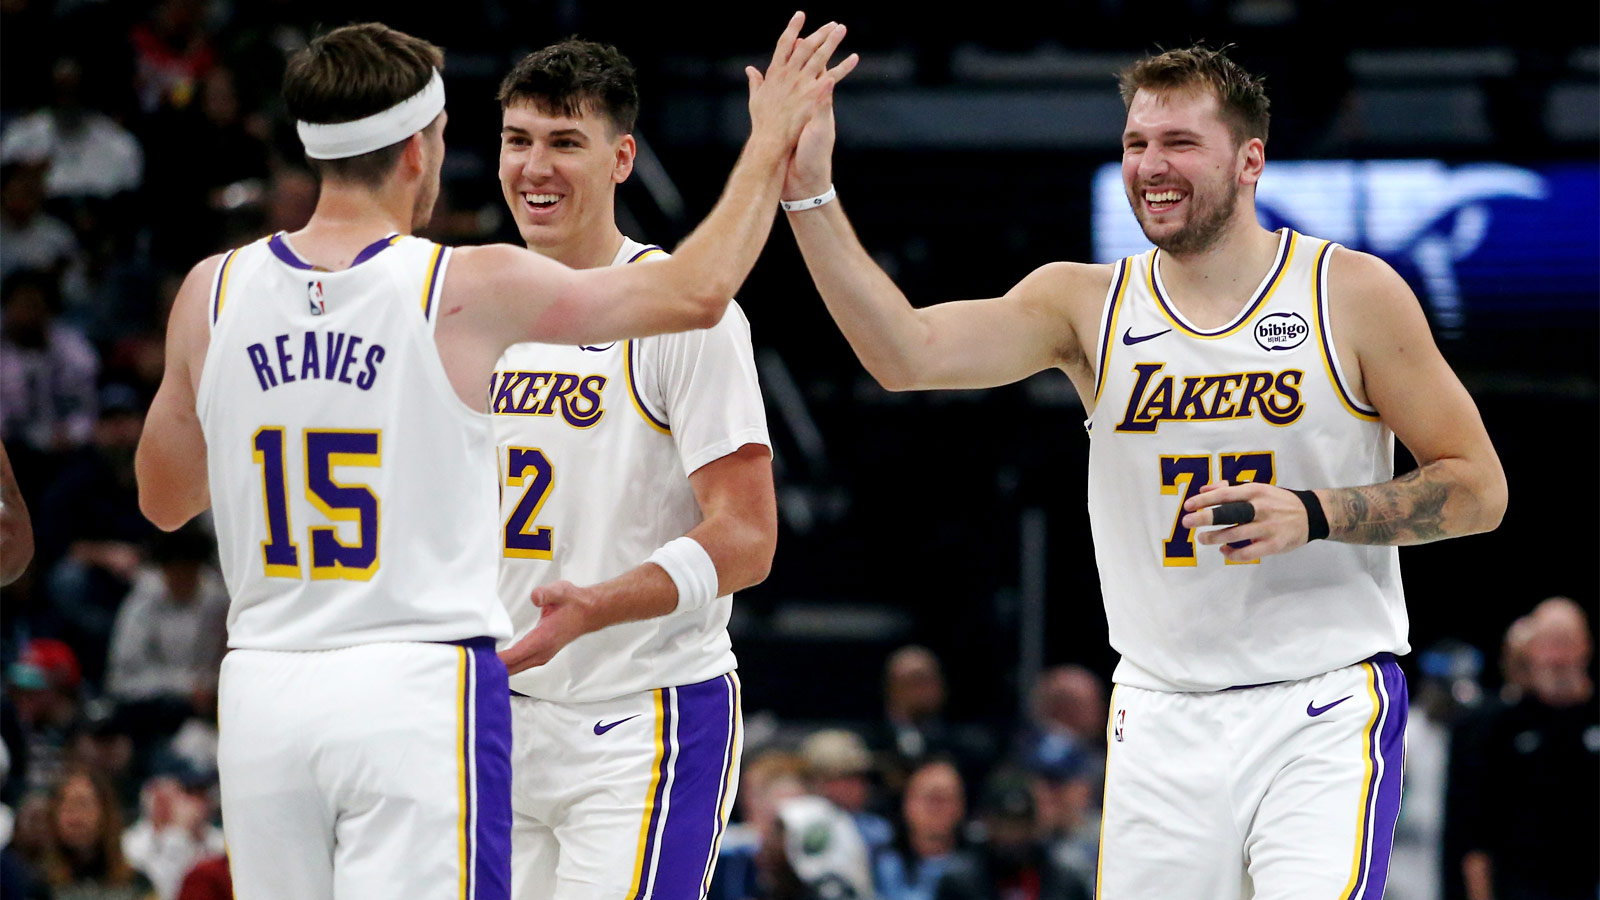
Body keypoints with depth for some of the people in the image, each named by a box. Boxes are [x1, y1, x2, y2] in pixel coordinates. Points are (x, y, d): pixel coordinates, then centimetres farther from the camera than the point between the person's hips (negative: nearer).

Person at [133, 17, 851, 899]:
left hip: (262, 693, 4)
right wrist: (771, 140, 18)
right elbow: (696, 292, 5)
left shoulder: (212, 294, 3)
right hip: (416, 691, -4)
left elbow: (162, 497, 18)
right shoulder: (470, 290, -7)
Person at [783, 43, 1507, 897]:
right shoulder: (1087, 305, 4)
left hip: (1325, 708, -3)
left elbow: (1479, 488, 0)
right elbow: (908, 354, -10)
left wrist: (1313, 515, -15)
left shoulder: (1351, 293, -2)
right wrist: (809, 192, -19)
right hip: (1163, 721, 3)